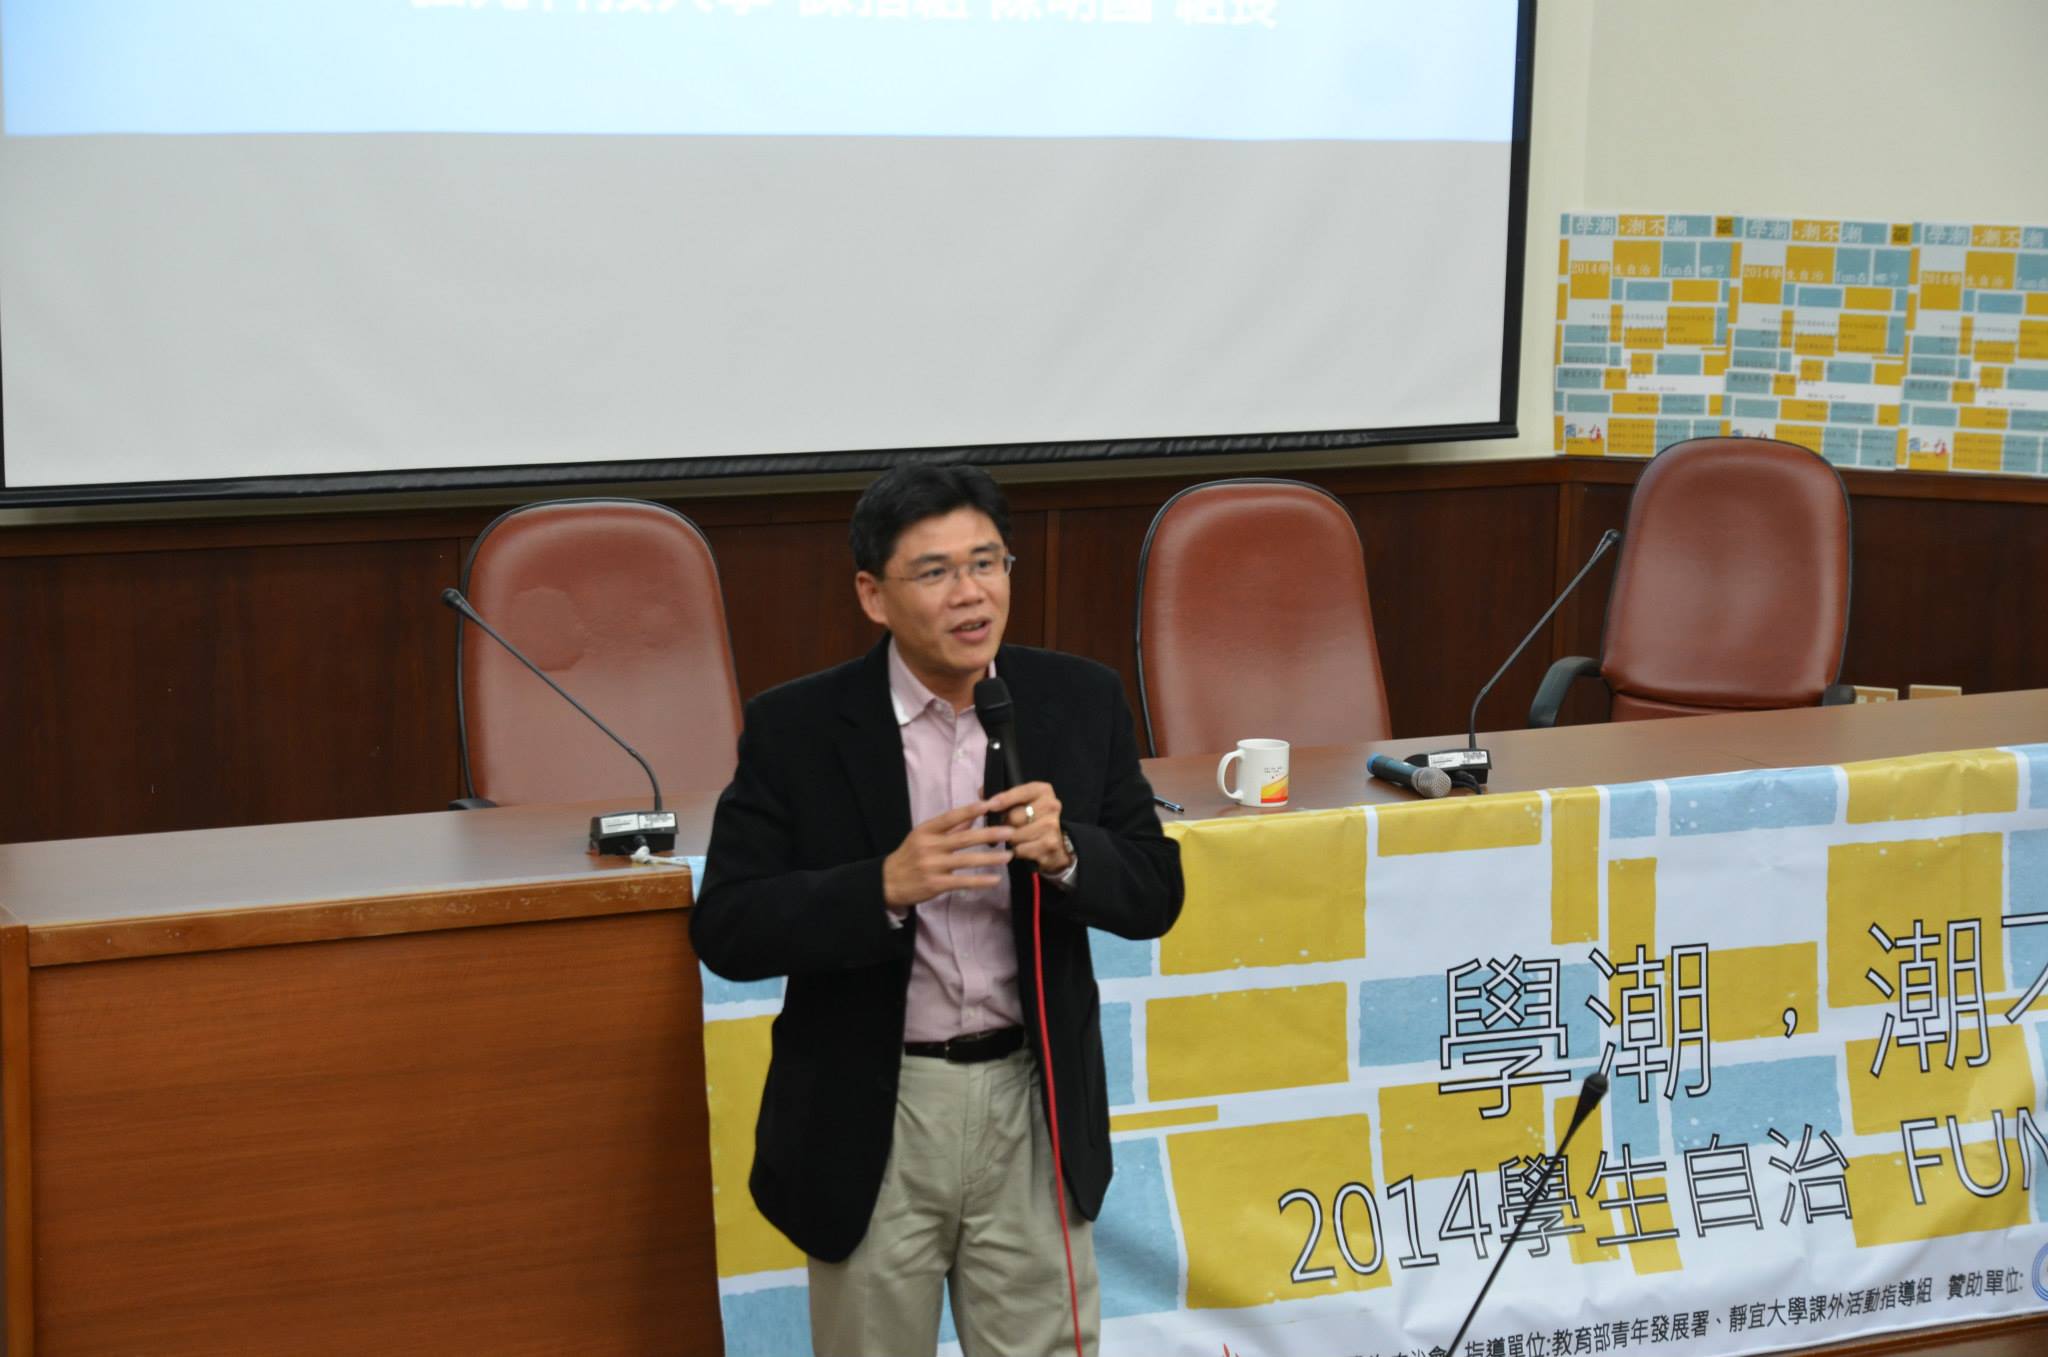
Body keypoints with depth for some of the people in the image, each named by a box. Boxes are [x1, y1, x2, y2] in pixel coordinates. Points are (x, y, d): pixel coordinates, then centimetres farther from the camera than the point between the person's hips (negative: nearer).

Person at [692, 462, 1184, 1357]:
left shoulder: (1080, 702, 0)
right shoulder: (796, 729, -8)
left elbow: (1154, 895, 3)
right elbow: (724, 930, -11)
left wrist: (1064, 853, -19)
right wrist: (884, 888, -25)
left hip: (1034, 1109, 2)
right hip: (871, 1123, -2)